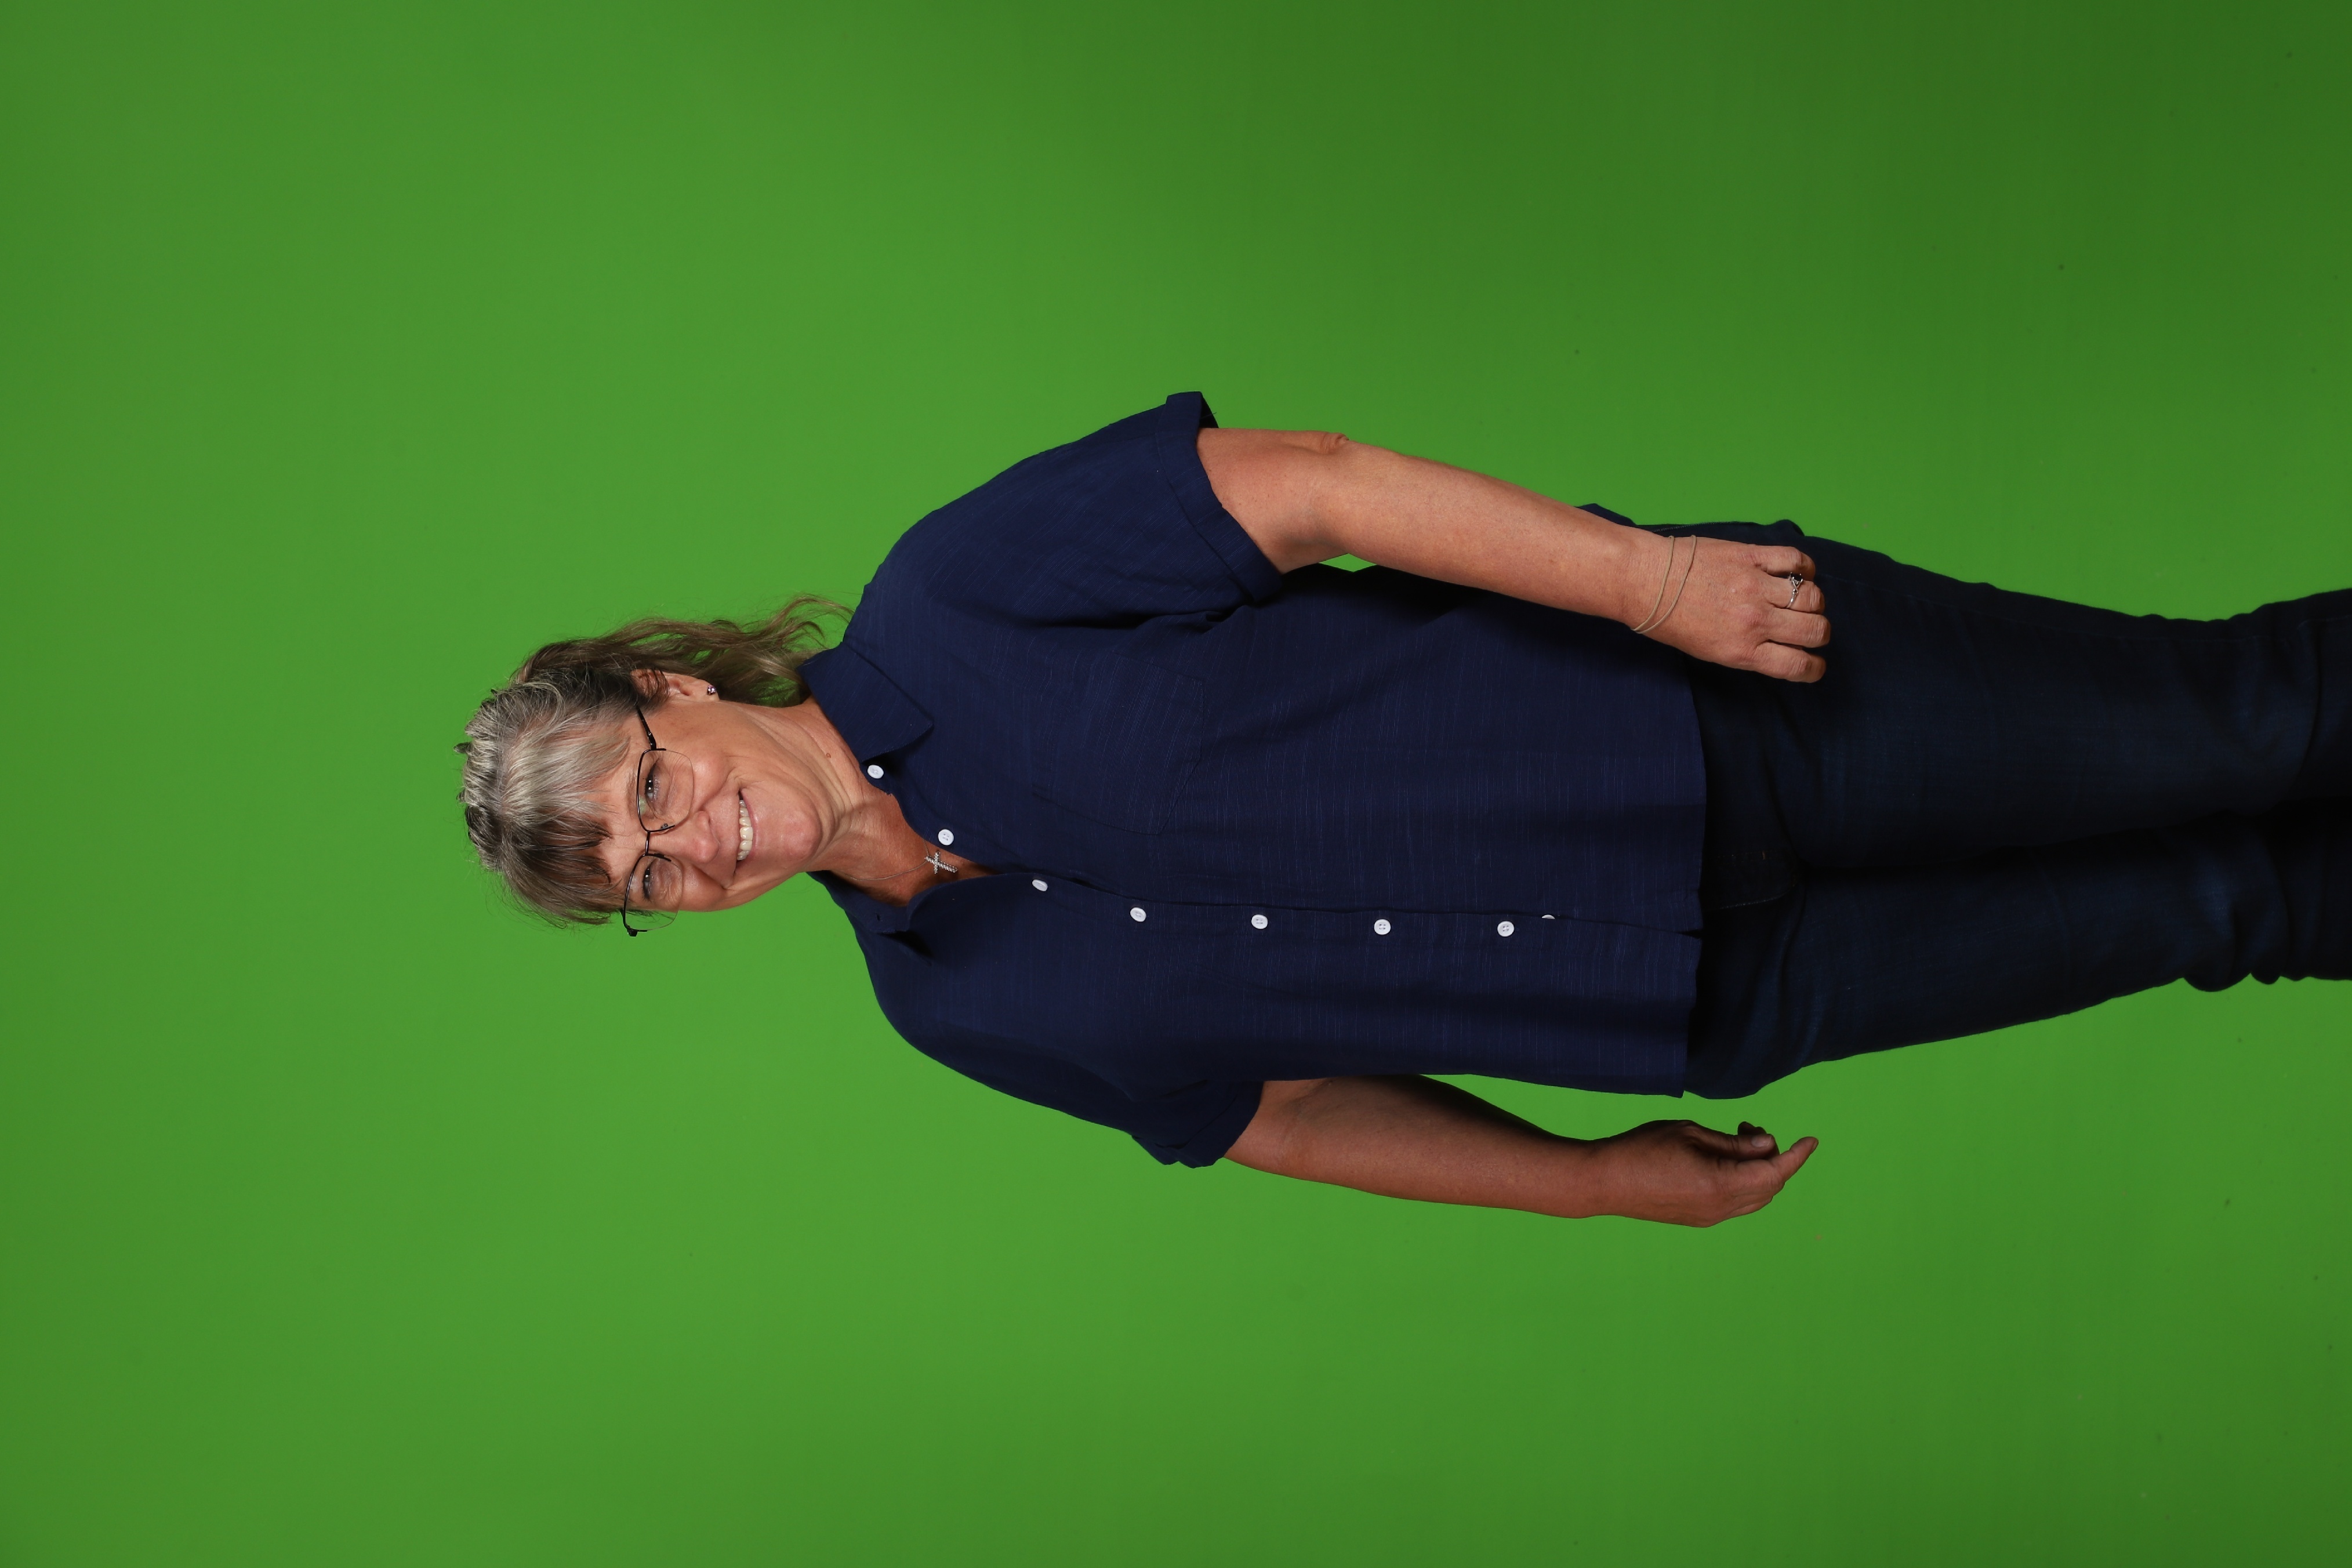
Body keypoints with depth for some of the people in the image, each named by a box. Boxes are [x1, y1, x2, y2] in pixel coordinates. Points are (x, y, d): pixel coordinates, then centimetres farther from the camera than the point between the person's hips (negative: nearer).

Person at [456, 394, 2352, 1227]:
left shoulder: (955, 599, -14)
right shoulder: (958, 1009, 0)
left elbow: (1302, 483, -16)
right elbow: (1280, 1103, 9)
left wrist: (1644, 571, -24)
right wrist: (1586, 1182, 7)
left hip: (1731, 687, -2)